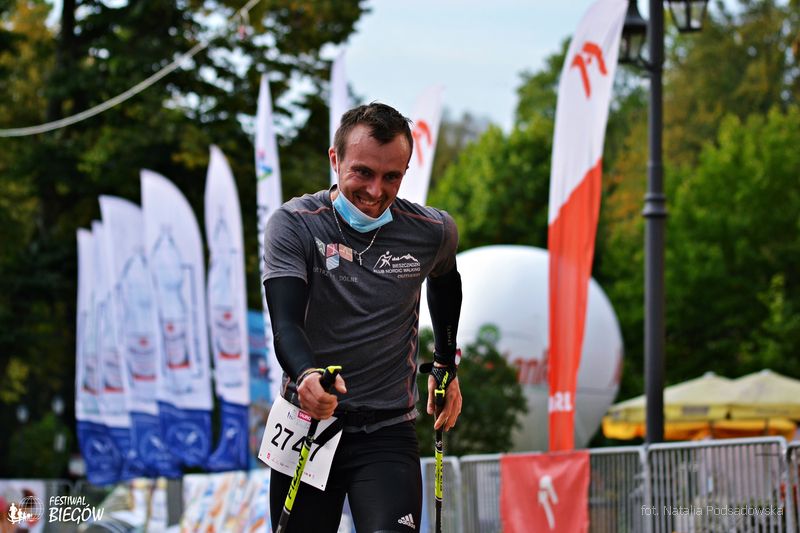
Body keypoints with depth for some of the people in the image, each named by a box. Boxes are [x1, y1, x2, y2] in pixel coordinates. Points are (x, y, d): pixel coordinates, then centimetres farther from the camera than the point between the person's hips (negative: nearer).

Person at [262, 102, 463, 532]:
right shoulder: (293, 225, -11)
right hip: (307, 423, 0)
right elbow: (285, 322, -23)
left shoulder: (433, 233, -3)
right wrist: (307, 375, -43)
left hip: (388, 435, 0)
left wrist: (445, 367, 25)